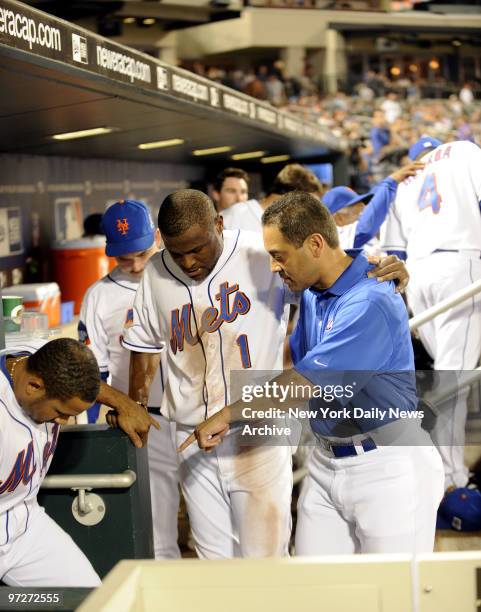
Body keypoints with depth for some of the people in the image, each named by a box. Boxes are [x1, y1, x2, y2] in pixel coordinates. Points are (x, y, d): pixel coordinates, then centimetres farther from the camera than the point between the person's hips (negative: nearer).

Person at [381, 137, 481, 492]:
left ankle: (452, 467, 10)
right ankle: (449, 477, -12)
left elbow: (393, 253, 21)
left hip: (416, 272, 5)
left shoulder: (403, 183, 29)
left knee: (448, 369, 13)